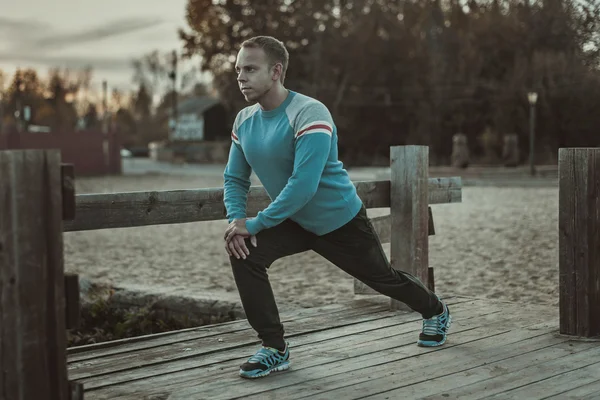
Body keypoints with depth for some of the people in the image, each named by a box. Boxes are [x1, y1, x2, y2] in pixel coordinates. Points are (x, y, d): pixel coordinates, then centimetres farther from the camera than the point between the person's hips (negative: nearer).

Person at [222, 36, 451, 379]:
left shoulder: (309, 114, -30)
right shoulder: (244, 121, -7)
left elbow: (303, 185, -37)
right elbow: (234, 179, 2)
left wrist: (255, 224, -33)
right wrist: (236, 219, -18)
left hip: (341, 221, -5)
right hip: (295, 222, 6)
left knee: (384, 278, 14)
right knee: (244, 255, -18)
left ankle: (436, 312, 48)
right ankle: (275, 349, -6)